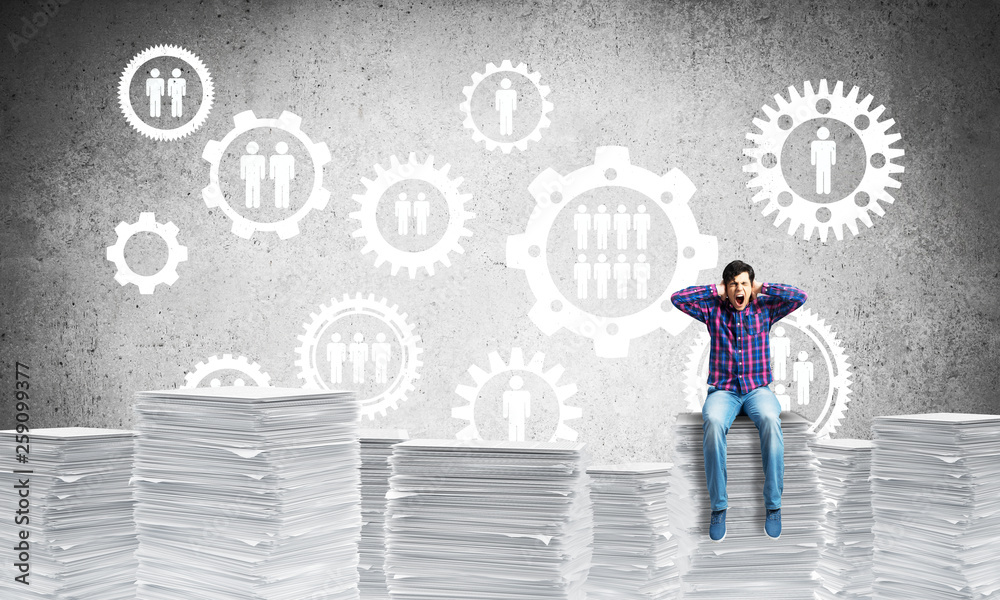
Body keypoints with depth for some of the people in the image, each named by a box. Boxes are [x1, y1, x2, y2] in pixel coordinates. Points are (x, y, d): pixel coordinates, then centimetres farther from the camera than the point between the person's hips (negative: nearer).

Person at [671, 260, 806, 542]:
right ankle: (718, 506, -27)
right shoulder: (714, 311, 8)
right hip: (723, 390, 0)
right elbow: (677, 298, -2)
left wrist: (761, 289, 2)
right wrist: (715, 291, 2)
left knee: (770, 420, -35)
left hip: (758, 389, 0)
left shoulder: (764, 310, 8)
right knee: (713, 423, -35)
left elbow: (800, 296, -4)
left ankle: (773, 505, -27)